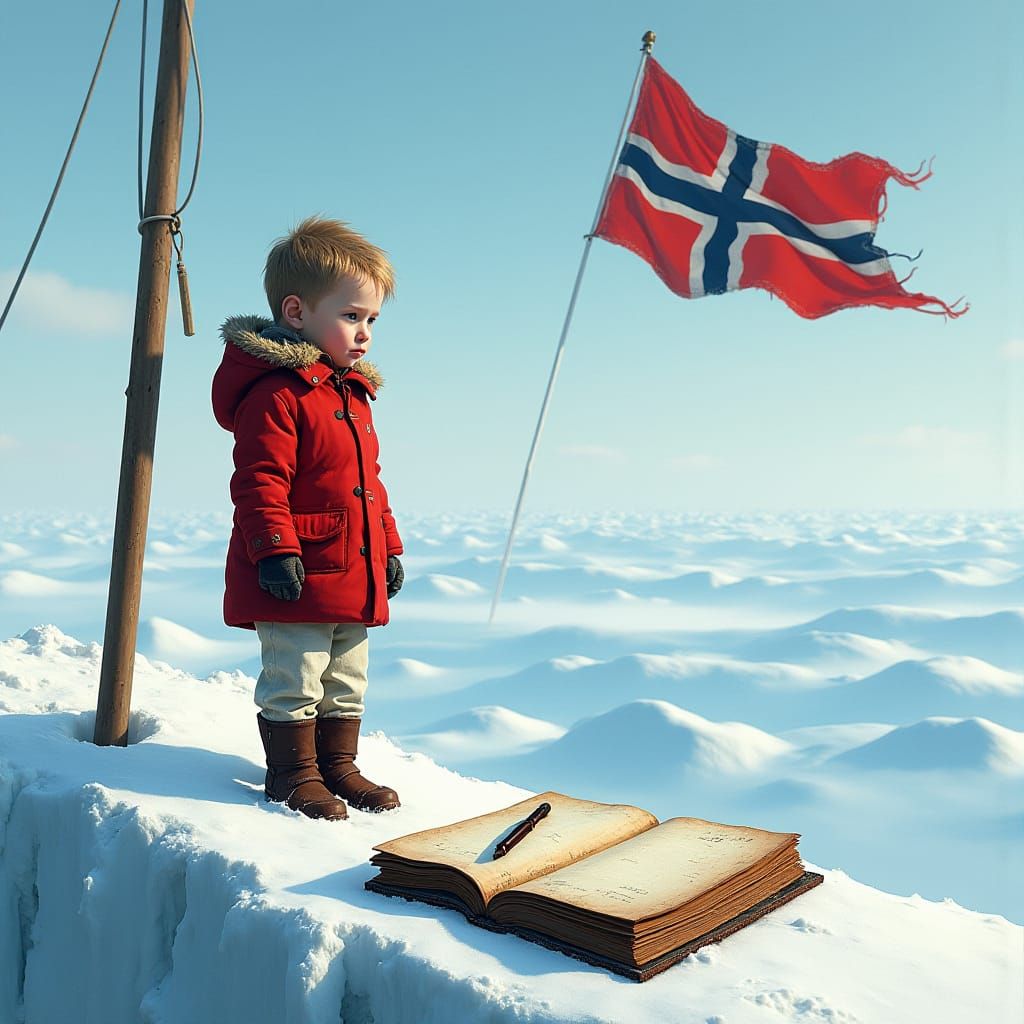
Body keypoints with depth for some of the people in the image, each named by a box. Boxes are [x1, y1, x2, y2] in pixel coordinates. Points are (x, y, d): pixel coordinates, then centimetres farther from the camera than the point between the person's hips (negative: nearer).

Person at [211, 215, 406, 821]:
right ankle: (292, 774, 17)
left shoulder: (353, 394, 16)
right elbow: (260, 481, -19)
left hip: (355, 577, 9)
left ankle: (338, 765, 30)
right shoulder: (276, 393, -14)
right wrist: (275, 549, -25)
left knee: (346, 682, 17)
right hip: (297, 577, -9)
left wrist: (389, 546, 19)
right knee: (294, 681, 2)